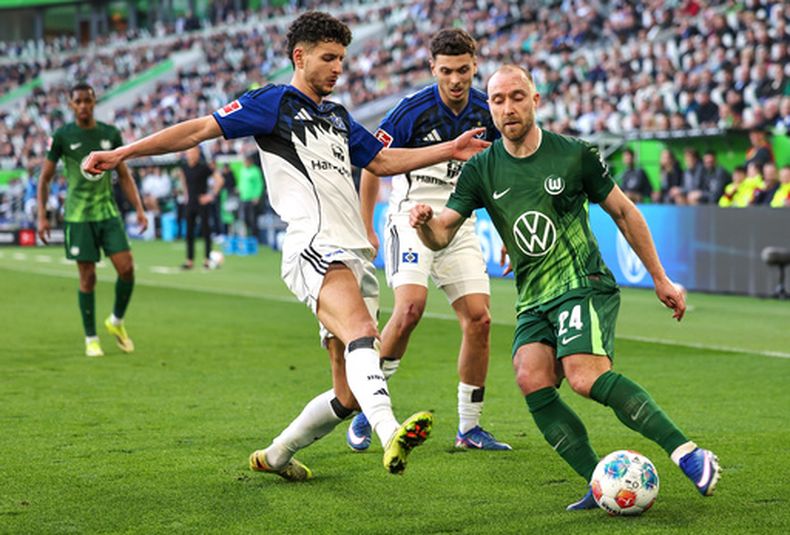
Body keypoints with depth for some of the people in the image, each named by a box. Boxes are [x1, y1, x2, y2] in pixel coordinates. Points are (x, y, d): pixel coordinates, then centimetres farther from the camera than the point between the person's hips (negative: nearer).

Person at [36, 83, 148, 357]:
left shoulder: (111, 134, 5)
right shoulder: (62, 136, -3)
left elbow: (124, 175, 13)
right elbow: (44, 179, 2)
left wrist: (139, 209, 5)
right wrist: (42, 217, -4)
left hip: (108, 212, 3)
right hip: (78, 217, -3)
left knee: (126, 268, -9)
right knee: (88, 277, -2)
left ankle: (116, 321, 16)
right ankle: (91, 339, 11)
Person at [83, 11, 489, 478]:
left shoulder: (338, 116, 27)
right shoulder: (273, 103, 5)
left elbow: (383, 161, 34)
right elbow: (201, 129, 0)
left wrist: (449, 150, 27)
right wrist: (122, 153, -7)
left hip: (355, 257, 8)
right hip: (315, 248, -8)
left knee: (349, 395, 5)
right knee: (362, 332, -35)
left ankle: (275, 456, 23)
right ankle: (390, 434, -55)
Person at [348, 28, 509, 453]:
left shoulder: (486, 112, 0)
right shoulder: (413, 111, -14)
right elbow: (372, 165, -4)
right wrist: (365, 230, -5)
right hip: (411, 219, -5)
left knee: (478, 319, -5)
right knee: (410, 307, -25)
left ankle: (469, 427, 8)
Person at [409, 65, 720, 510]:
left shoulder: (575, 155, -2)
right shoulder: (481, 171, 5)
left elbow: (624, 213, 8)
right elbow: (442, 236, 1)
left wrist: (661, 280, 11)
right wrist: (425, 223, -25)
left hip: (585, 285, -4)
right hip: (534, 301, 4)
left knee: (585, 376, -28)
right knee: (530, 377, -22)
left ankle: (688, 453, -24)